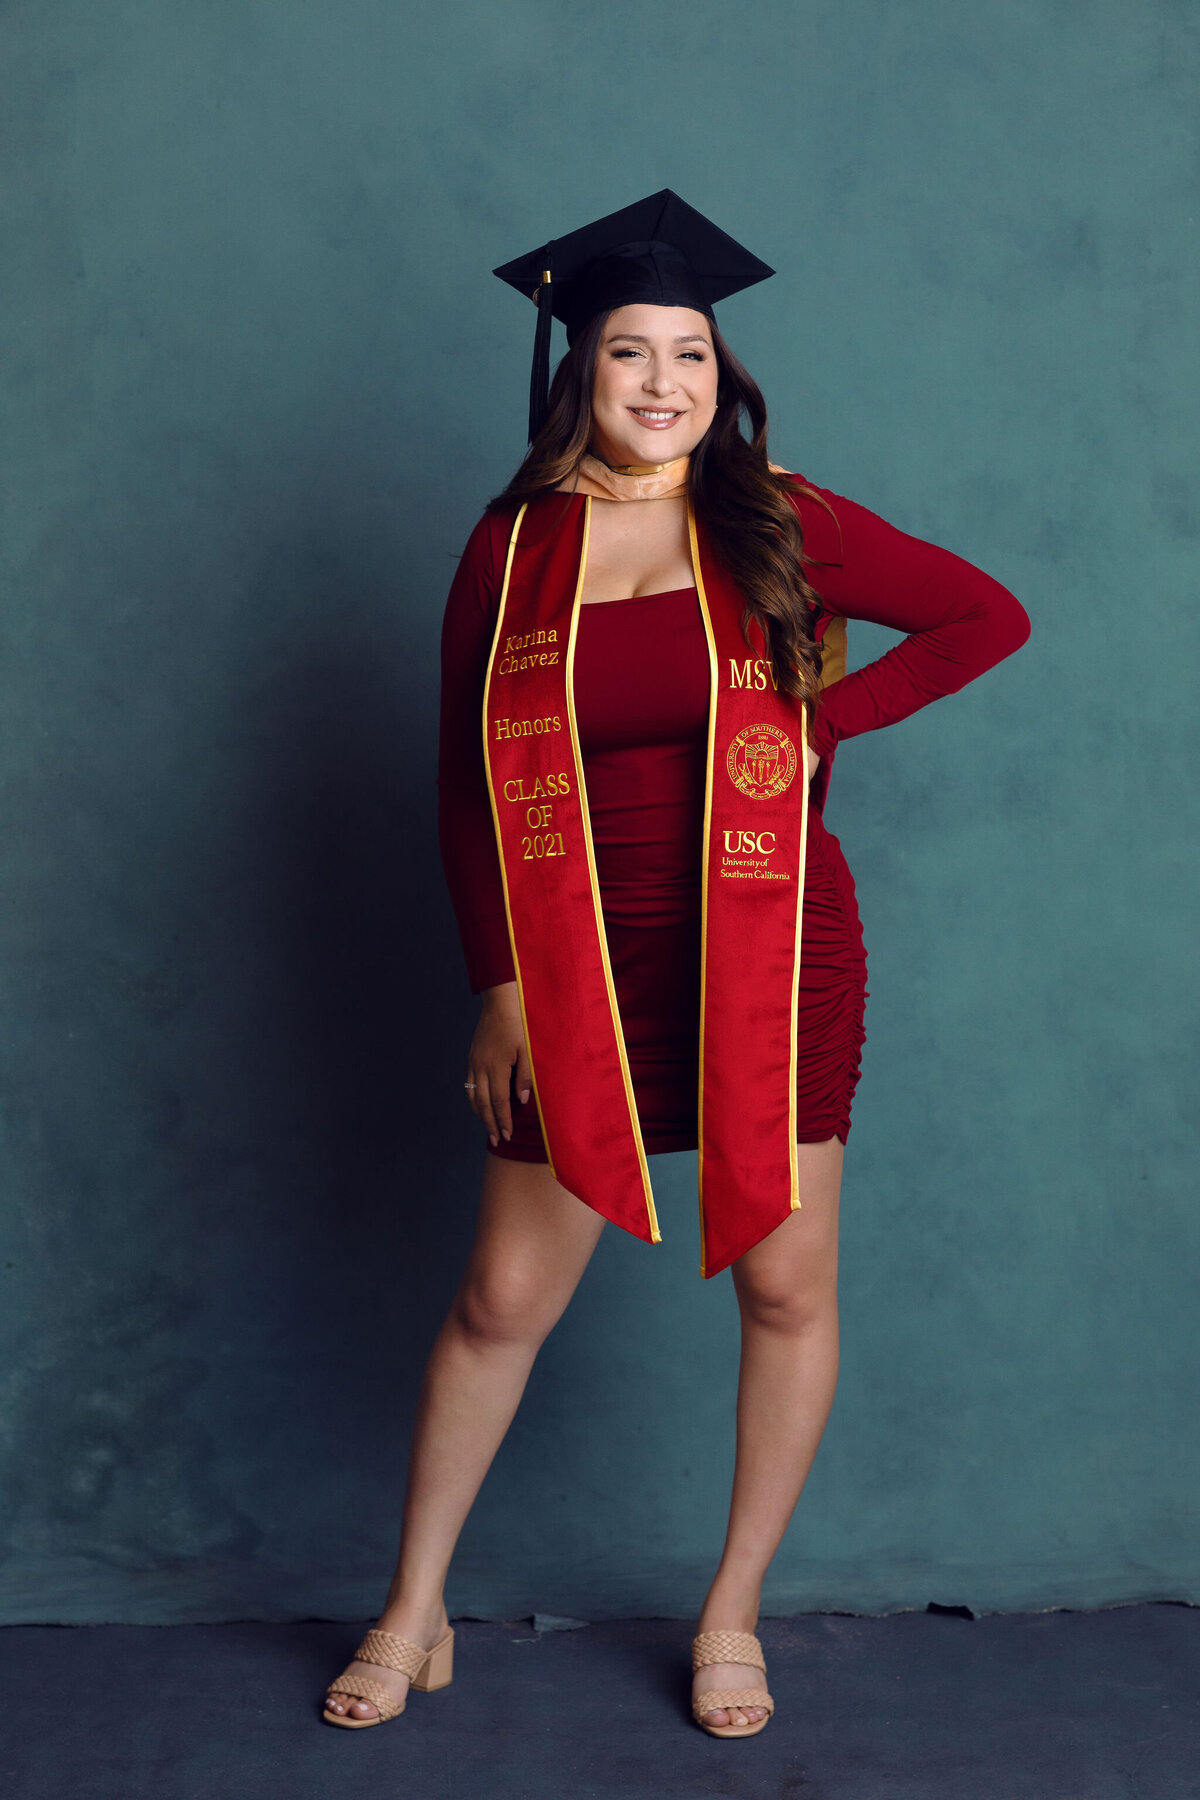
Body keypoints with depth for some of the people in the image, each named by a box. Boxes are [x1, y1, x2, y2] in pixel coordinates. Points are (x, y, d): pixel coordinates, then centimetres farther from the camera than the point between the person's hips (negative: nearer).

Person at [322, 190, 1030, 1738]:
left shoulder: (779, 524, 0)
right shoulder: (511, 550, 2)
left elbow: (989, 618, 6)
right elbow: (466, 787, 5)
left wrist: (825, 720, -4)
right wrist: (498, 984, -1)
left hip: (772, 958, 0)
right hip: (584, 971, 0)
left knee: (786, 1287, 6)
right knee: (503, 1301, 4)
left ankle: (733, 1613, 25)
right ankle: (414, 1616, 22)